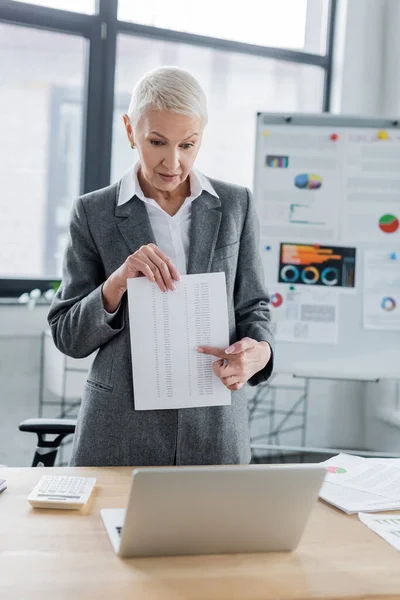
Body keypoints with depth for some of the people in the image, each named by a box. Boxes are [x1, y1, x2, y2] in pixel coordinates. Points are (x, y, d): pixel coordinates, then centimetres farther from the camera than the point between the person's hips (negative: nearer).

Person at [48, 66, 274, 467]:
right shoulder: (93, 213, -2)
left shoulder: (235, 205, 2)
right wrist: (117, 282, -19)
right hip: (121, 430, -1)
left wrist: (259, 351, -16)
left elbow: (252, 307, 7)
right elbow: (67, 337, -1)